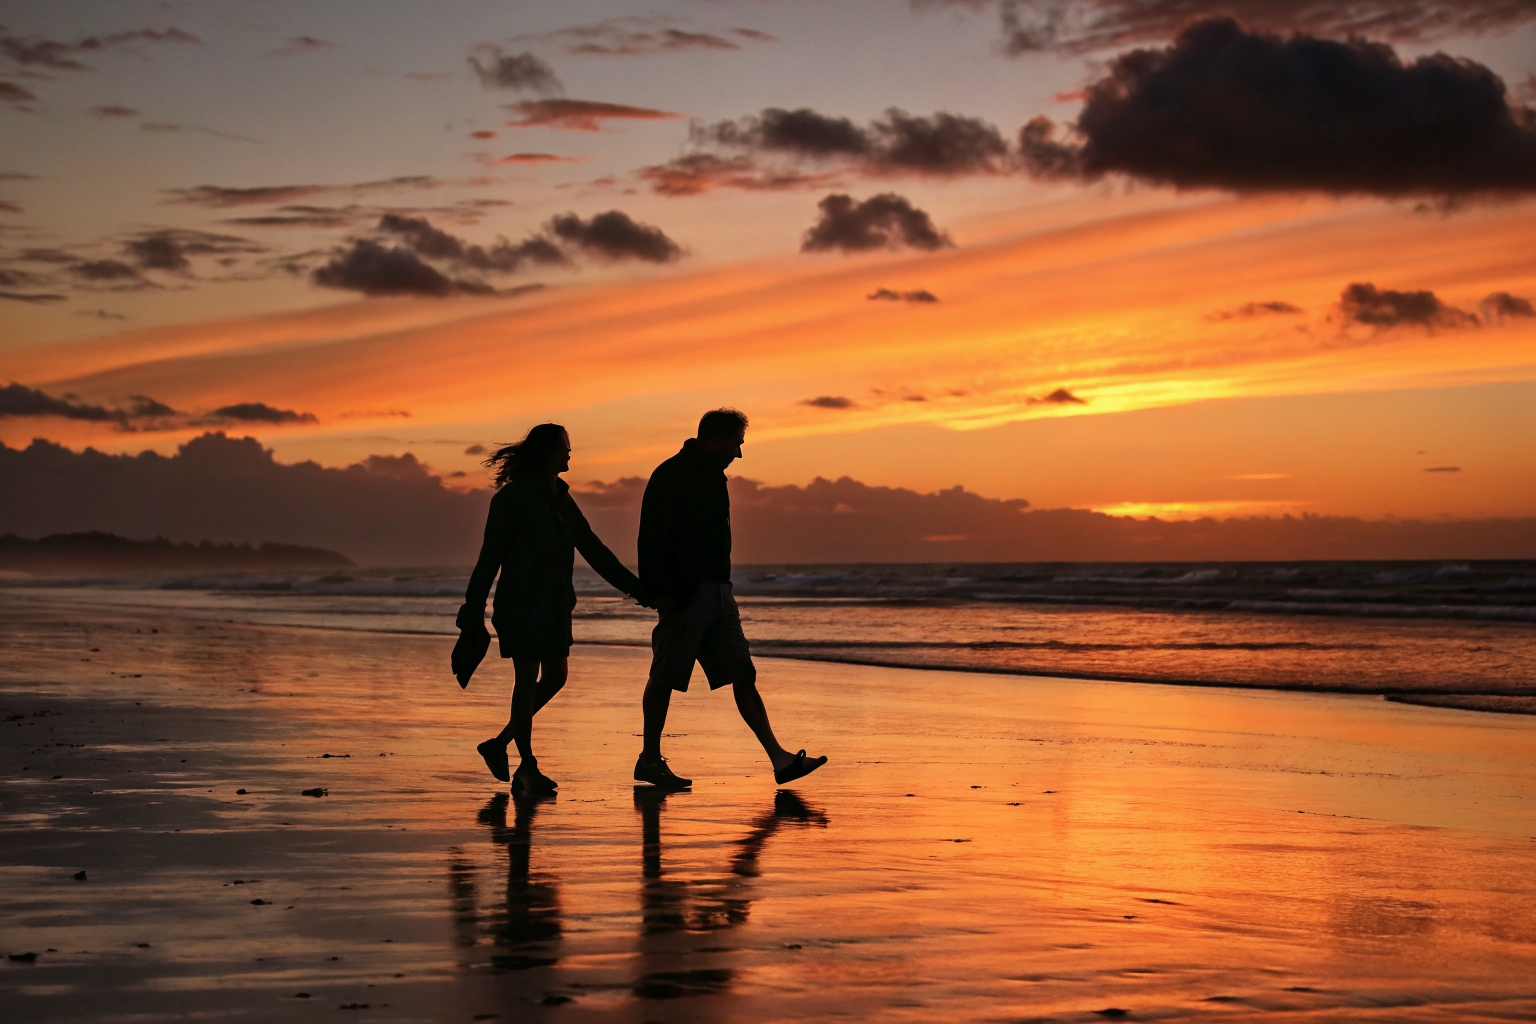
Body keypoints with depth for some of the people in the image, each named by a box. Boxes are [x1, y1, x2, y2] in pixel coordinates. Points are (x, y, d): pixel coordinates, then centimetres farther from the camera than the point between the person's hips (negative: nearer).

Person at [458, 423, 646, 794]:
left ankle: (499, 744, 21)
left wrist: (634, 586, 11)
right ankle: (527, 767, 7)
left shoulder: (561, 499, 12)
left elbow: (593, 549, 15)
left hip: (555, 603, 8)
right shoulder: (513, 497, -10)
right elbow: (489, 558, -11)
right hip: (522, 602, -8)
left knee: (556, 677, 9)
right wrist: (473, 613, -12)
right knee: (527, 680, -2)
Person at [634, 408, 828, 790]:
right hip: (685, 595, -9)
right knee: (664, 678, 1)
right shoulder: (671, 476, -11)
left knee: (743, 675, 3)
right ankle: (650, 761, 12)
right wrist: (666, 595, -21)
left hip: (717, 591, 9)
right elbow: (652, 540, -16)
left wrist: (722, 584, 19)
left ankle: (779, 759, -1)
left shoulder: (713, 476, 16)